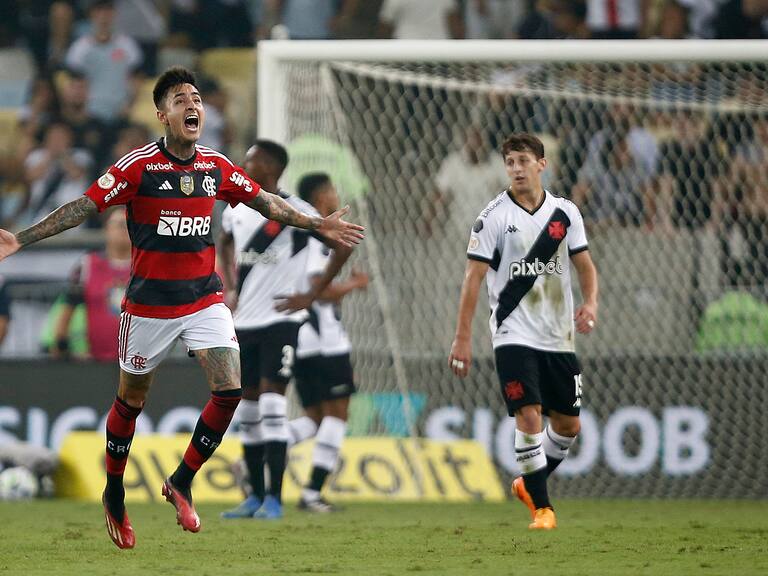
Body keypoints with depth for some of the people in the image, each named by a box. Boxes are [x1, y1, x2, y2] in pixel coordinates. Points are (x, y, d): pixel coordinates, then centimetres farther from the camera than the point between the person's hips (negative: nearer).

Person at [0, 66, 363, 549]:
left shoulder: (217, 166, 2)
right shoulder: (138, 166, -13)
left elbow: (265, 201, 17)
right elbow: (85, 206, -15)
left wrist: (318, 224, 22)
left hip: (205, 297, 4)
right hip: (150, 303, -4)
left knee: (230, 389, -12)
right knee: (132, 400, 9)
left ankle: (182, 483, 7)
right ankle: (115, 495, 30)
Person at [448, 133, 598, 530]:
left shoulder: (565, 213, 5)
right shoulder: (494, 216, -6)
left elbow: (584, 264, 12)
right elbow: (474, 277, -6)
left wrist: (591, 302, -10)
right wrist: (462, 337, -10)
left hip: (558, 337, 4)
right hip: (514, 335, -4)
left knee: (568, 425, 8)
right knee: (529, 416, -16)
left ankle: (529, 484, 32)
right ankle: (541, 507, -6)